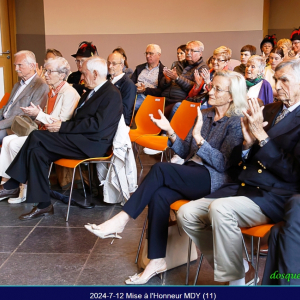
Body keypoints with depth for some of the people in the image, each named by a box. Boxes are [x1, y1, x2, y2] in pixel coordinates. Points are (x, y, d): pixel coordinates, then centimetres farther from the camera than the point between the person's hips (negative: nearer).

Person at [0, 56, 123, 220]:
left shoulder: (112, 95, -9)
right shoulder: (92, 92, 20)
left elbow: (96, 125, -19)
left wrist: (63, 126, -16)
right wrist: (59, 124, -2)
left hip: (91, 145, -9)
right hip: (79, 140, 9)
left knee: (36, 136, -19)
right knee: (38, 151, -12)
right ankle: (43, 205, -8)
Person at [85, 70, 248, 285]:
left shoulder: (236, 122, -5)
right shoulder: (204, 115, 15)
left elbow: (223, 163, -14)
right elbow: (186, 153, 14)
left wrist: (198, 137, -24)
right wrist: (169, 130, -2)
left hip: (214, 180, -6)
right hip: (190, 176, 6)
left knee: (160, 169, -27)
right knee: (159, 195, -25)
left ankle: (121, 219, -20)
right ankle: (157, 260, -19)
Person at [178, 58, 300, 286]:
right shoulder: (269, 110, 15)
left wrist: (261, 136, -16)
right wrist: (247, 142, -6)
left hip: (275, 197, -7)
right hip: (242, 188, 7)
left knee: (220, 209, -33)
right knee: (187, 213, -7)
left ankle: (236, 280, -11)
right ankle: (239, 268, 7)